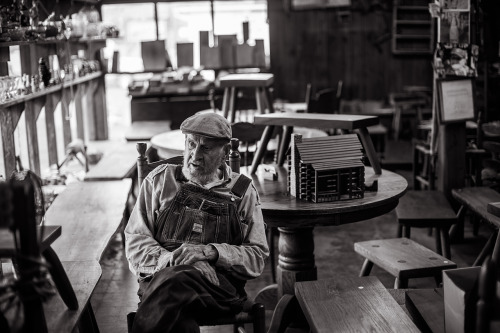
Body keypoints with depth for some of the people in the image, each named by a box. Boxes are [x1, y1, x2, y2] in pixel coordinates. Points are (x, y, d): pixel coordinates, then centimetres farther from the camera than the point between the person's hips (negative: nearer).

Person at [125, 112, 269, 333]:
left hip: (219, 284, 0)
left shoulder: (243, 192, 16)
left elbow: (258, 256, 9)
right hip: (160, 275, 0)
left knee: (174, 283, -37)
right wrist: (167, 259, -12)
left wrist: (210, 252, -9)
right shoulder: (160, 180, 16)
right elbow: (135, 240, 10)